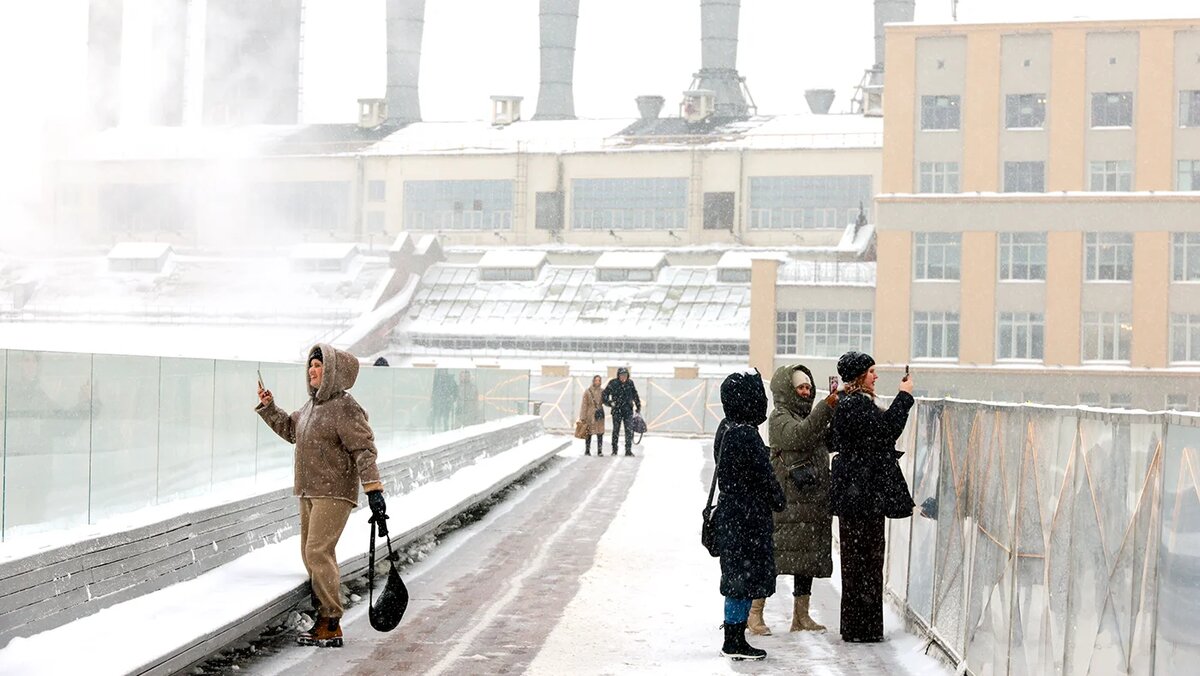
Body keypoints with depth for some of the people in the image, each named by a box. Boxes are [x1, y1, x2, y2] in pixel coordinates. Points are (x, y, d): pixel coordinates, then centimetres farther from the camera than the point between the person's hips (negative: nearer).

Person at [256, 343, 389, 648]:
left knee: (318, 552, -15)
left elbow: (364, 450, -19)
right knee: (311, 554, 12)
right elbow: (290, 429, 32)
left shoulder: (345, 408, -14)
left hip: (335, 493, -10)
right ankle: (325, 618, 21)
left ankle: (331, 626, -11)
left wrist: (373, 489, -26)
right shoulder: (312, 405, 14)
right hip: (309, 492, 10)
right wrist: (268, 408, 22)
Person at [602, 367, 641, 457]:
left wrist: (638, 406, 19)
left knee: (629, 431, -3)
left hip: (628, 410, 2)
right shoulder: (613, 383, -4)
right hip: (617, 410, -2)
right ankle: (614, 450, 12)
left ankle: (628, 450, 2)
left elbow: (635, 395, 17)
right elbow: (605, 394, 1)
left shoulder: (630, 383, 5)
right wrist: (609, 402, -14)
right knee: (616, 430, 3)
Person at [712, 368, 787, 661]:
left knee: (739, 577, 15)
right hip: (748, 517, -9)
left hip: (731, 513, 9)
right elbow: (764, 475, -15)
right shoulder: (746, 435, -22)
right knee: (745, 577, 0)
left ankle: (735, 637, 21)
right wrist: (779, 501, 2)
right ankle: (734, 642, 6)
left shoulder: (726, 428, 6)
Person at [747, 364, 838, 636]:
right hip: (786, 500, -8)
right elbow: (798, 435, -24)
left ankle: (801, 616, 16)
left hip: (812, 499, 8)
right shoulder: (780, 418, -5)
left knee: (809, 556, 9)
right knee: (774, 552, -9)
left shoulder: (808, 415, 21)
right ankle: (754, 613, -3)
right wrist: (826, 407, -31)